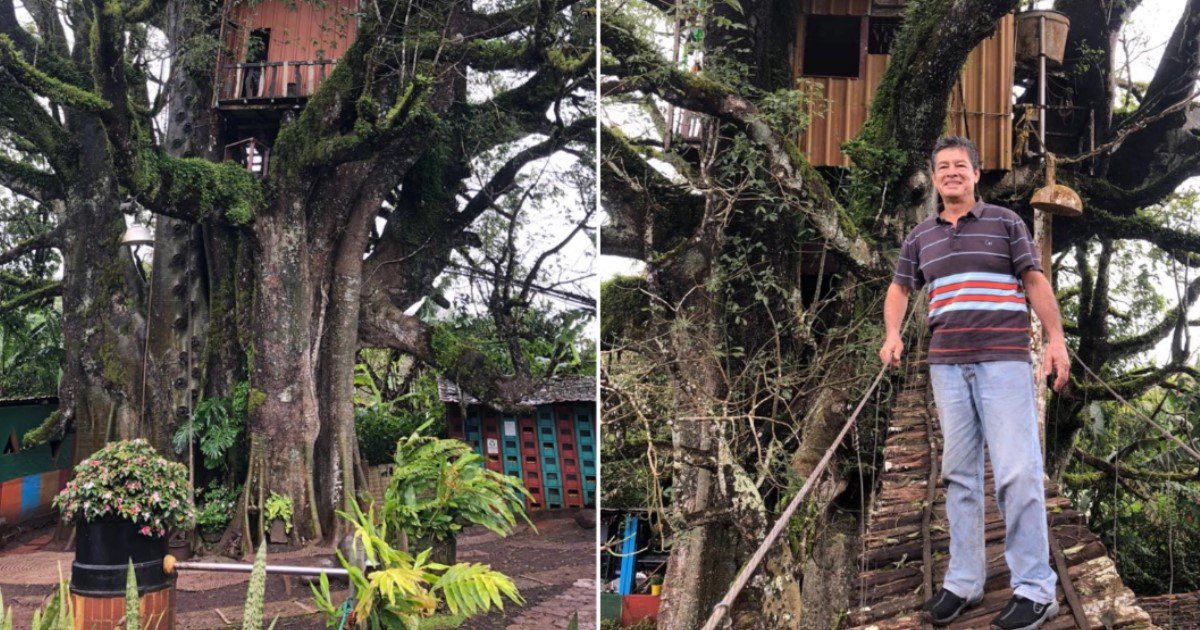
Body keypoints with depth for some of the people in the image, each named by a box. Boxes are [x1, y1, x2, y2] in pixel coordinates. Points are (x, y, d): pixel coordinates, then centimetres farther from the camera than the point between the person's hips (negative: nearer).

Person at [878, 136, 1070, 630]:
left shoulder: (1005, 222, 6)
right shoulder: (920, 236, 15)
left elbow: (1035, 281, 3)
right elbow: (899, 289, 19)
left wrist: (1056, 338, -7)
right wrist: (892, 335, 1)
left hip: (1004, 360, -4)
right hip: (946, 364, 4)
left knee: (1017, 472, -9)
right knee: (959, 473, 8)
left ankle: (1035, 590, -1)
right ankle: (963, 583, 15)